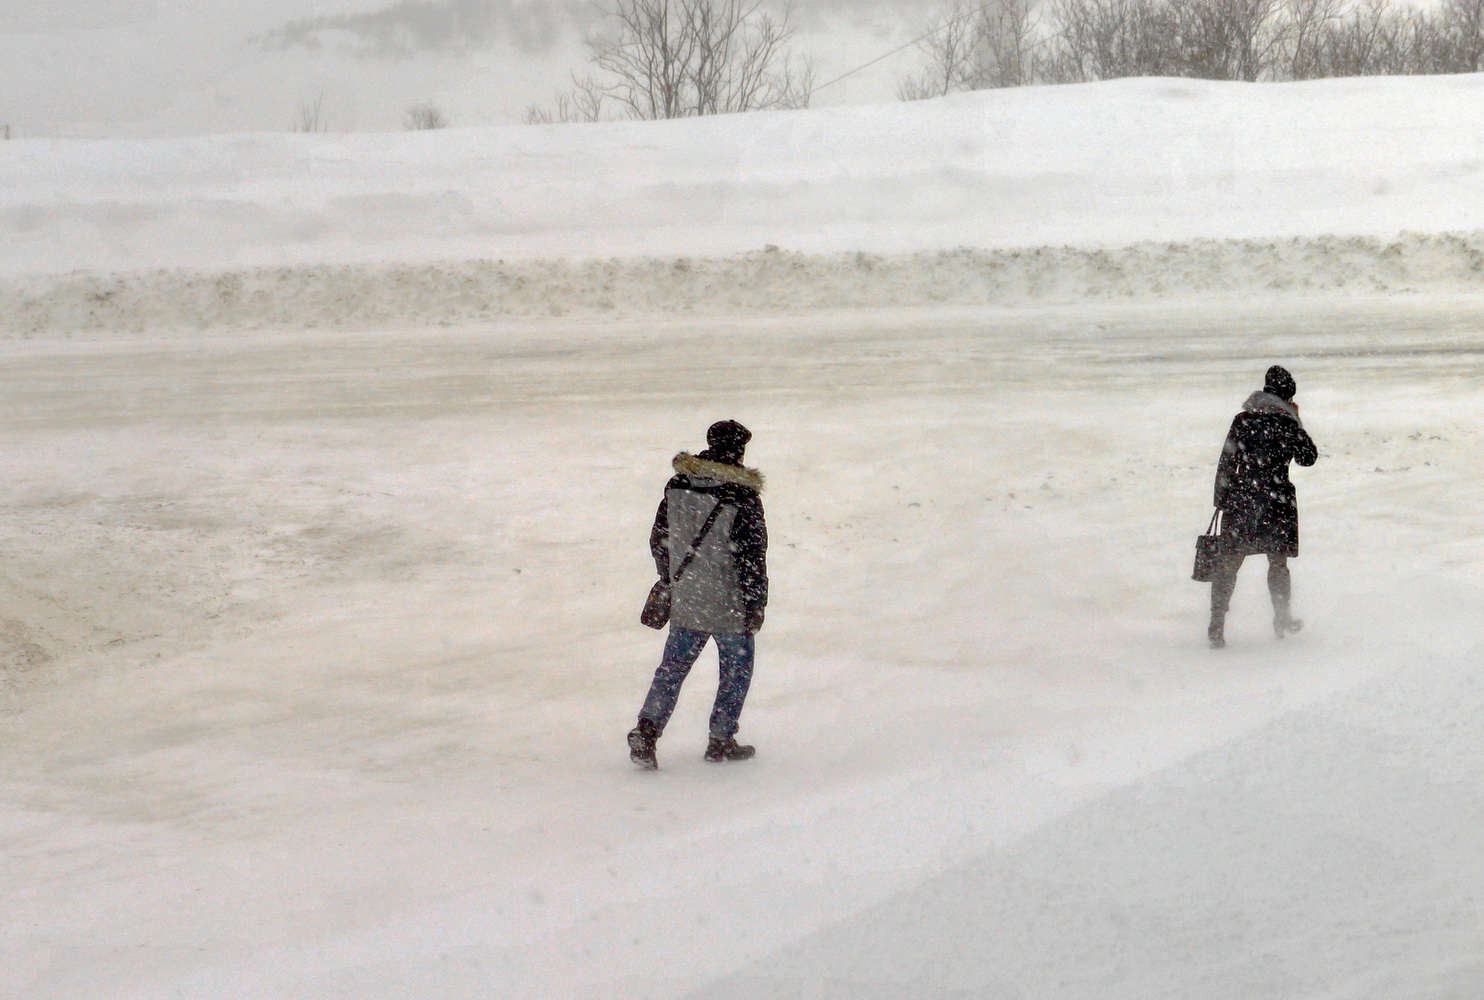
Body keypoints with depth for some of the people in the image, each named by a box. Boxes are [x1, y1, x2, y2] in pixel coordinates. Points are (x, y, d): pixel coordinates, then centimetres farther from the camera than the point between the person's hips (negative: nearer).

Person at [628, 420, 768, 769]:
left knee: (673, 665, 13)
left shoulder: (678, 486, 1)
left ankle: (647, 728, -4)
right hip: (729, 603, -4)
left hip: (684, 599, 5)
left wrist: (669, 578, 25)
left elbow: (658, 539, 11)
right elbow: (753, 557, -15)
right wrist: (756, 605, -7)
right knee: (737, 666, 14)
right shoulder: (742, 497, -16)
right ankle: (721, 740, 18)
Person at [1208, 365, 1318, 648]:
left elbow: (1226, 463, 2)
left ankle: (1217, 626, -4)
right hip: (1277, 497, -2)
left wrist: (1221, 501, 8)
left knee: (1228, 563, 4)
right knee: (1278, 561, 18)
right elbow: (1308, 457, 7)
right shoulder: (1287, 424, -6)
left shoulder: (1242, 420, 2)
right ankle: (1281, 618, 23)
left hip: (1240, 496, 2)